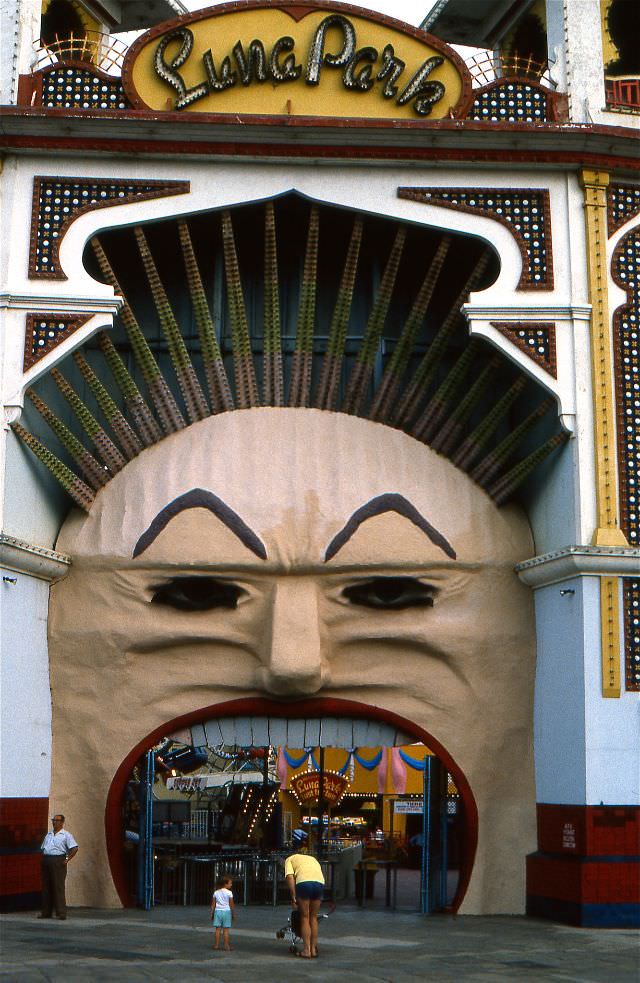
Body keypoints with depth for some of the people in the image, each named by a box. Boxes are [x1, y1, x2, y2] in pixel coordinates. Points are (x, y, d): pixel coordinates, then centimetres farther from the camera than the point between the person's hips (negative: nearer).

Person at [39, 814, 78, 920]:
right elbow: (42, 848, 27)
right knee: (46, 887, 6)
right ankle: (46, 912, 12)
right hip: (46, 861, 7)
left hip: (58, 861, -7)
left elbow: (75, 848, -11)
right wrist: (43, 859, 12)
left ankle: (61, 913, -9)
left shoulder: (66, 835, -1)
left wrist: (67, 860, -14)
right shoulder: (48, 835, 20)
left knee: (58, 887, -9)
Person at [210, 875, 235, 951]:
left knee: (218, 929, 7)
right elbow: (231, 905, -4)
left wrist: (212, 913, 12)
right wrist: (233, 914, 4)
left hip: (218, 911, 3)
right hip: (226, 911, -3)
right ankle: (226, 945, 2)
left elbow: (213, 904, 5)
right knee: (226, 929, 1)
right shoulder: (229, 893, -7)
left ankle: (216, 945, 9)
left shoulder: (216, 892, 5)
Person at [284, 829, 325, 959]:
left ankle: (306, 950, 7)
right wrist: (319, 898, 31)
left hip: (304, 882, -4)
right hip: (320, 883, 4)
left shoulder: (290, 859, 23)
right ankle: (314, 949, 20)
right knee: (313, 918, 17)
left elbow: (290, 877, 6)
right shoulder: (312, 858, 37)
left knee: (305, 918, 8)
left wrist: (293, 897, 5)